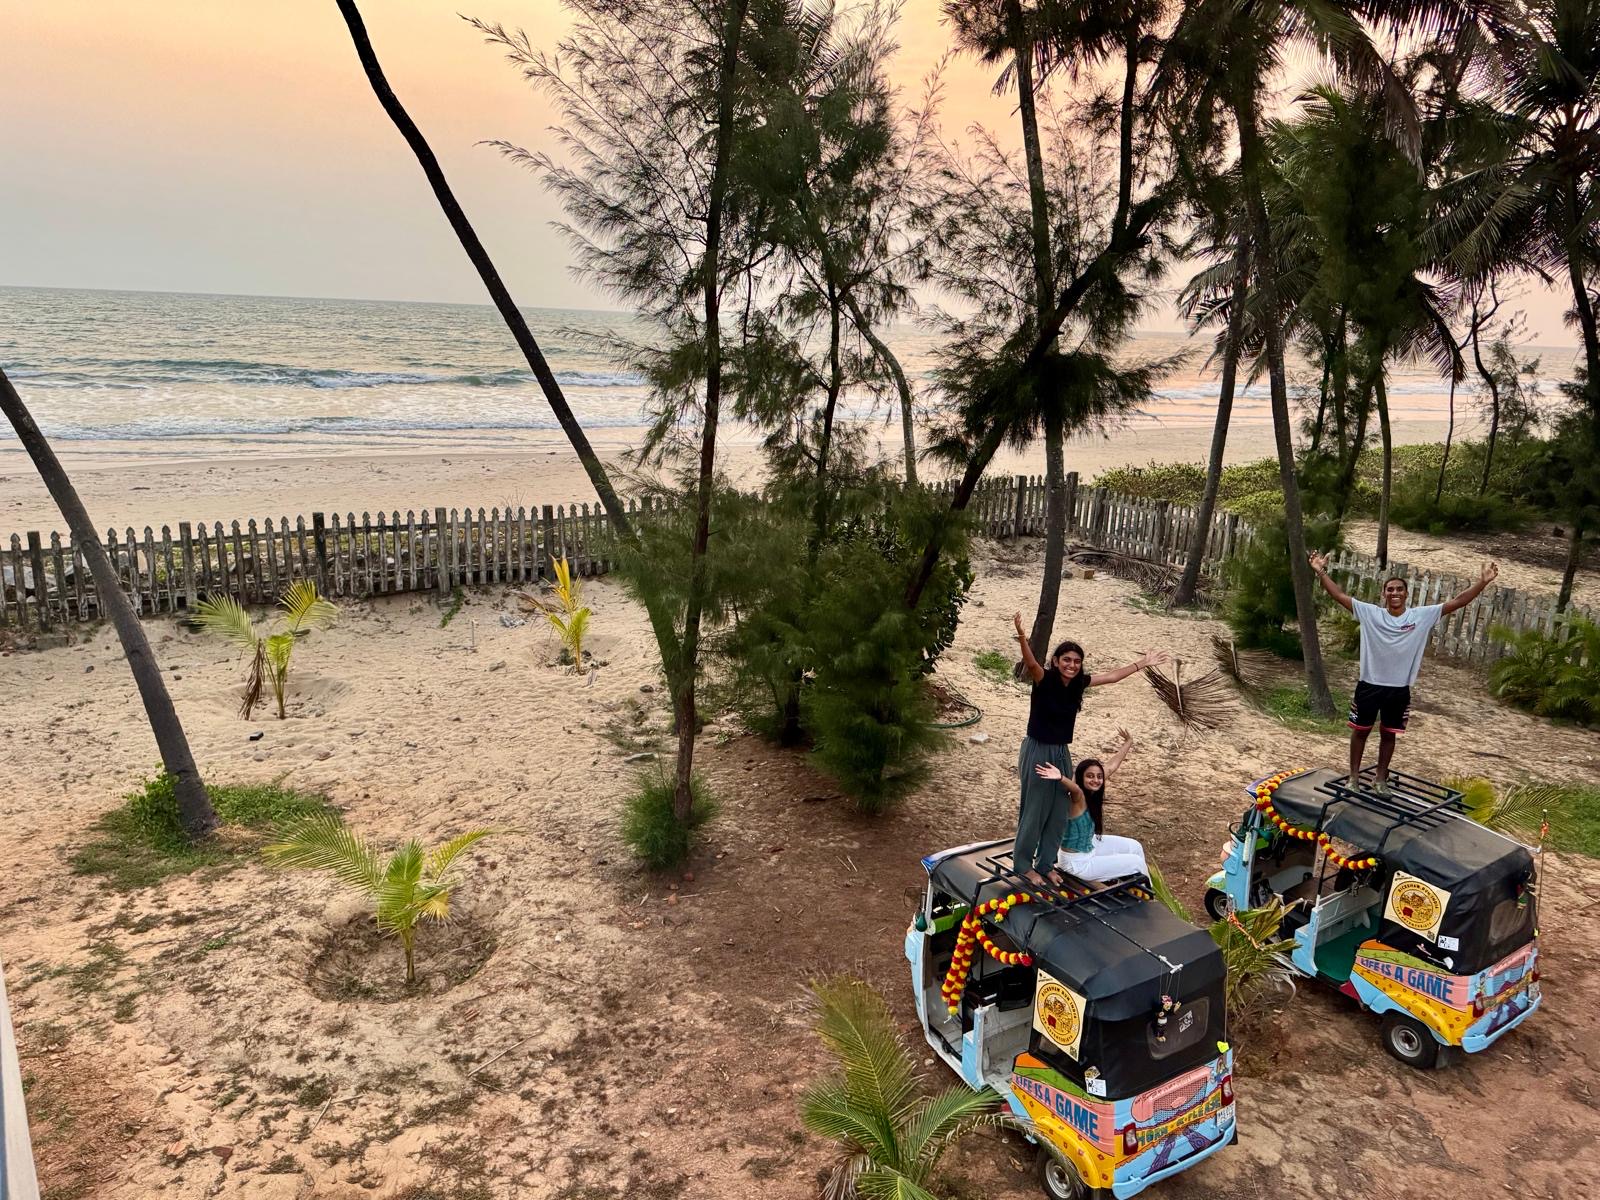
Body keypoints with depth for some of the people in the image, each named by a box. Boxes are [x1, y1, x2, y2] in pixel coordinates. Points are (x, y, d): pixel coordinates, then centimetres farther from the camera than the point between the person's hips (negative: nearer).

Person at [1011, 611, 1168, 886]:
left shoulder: (1078, 683, 0)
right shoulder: (1044, 680, -18)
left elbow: (1112, 676, 11)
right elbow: (1031, 663, -39)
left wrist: (1143, 663, 13)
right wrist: (1022, 637, -58)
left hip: (1062, 753, 7)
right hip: (1037, 752, -7)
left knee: (1058, 813, 14)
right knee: (1034, 811, 3)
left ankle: (1045, 864, 29)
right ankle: (1023, 864, 20)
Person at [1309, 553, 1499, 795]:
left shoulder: (1422, 616, -3)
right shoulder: (1370, 613, -7)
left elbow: (1457, 602, -6)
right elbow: (1340, 596, -12)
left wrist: (1482, 582, -15)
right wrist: (1322, 572, -22)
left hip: (1399, 689, 1)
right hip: (1369, 685, -1)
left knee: (1389, 734, 14)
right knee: (1360, 730, 10)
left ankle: (1380, 778, 29)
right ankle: (1354, 776, 24)